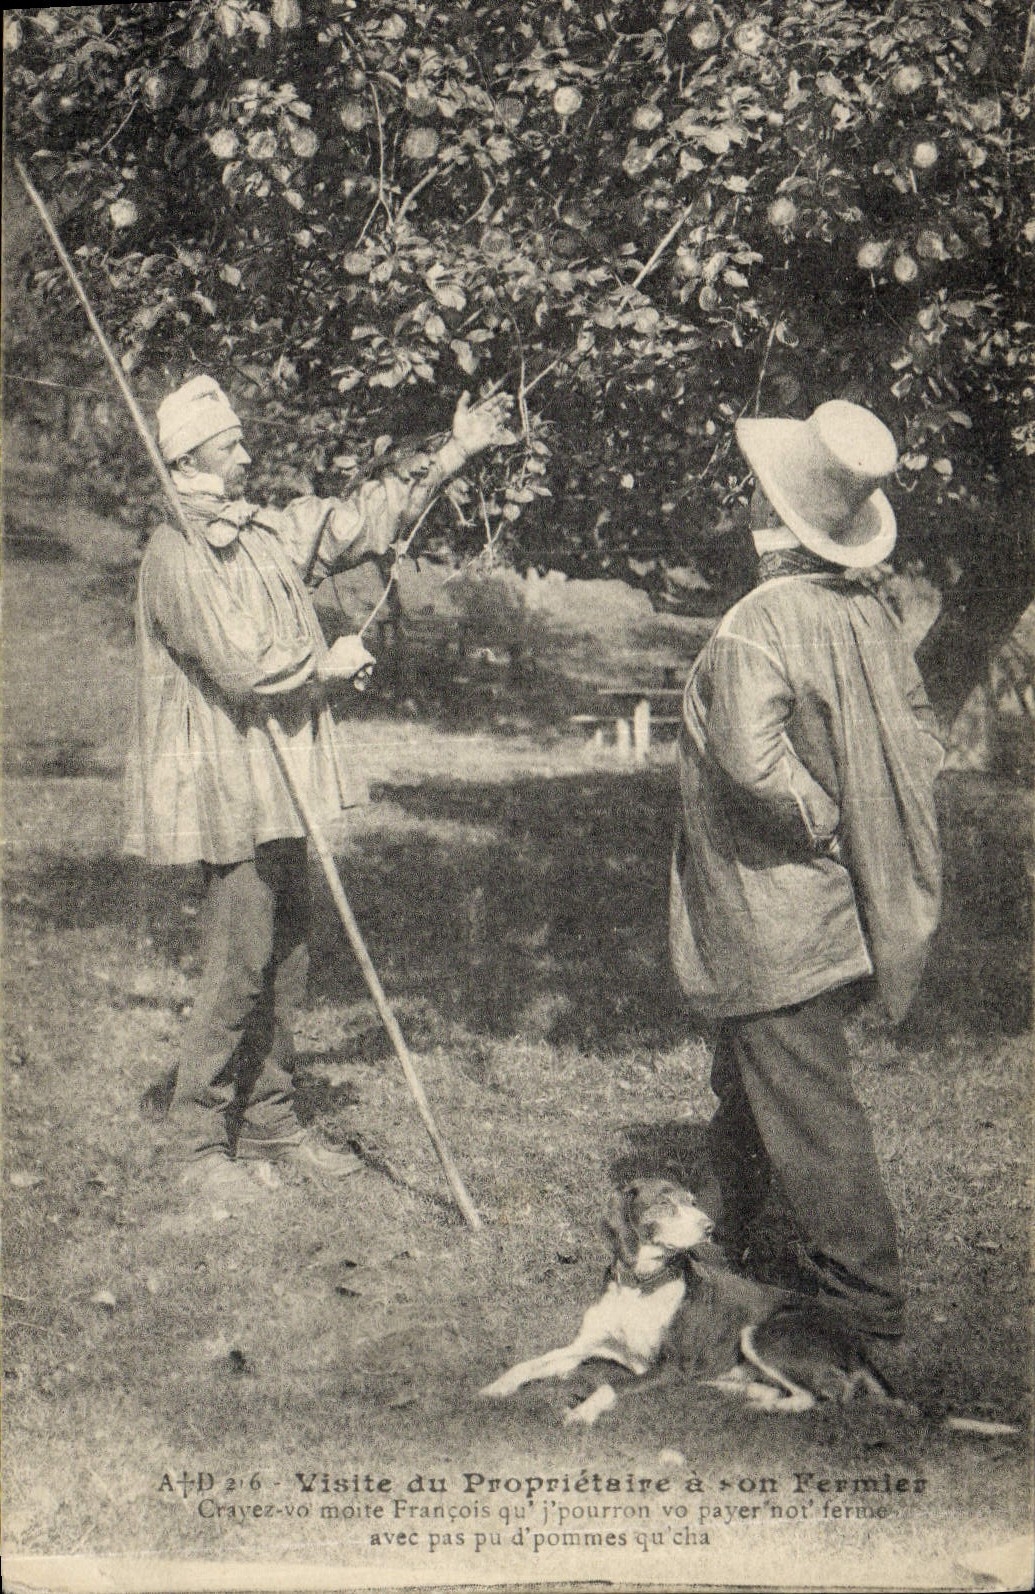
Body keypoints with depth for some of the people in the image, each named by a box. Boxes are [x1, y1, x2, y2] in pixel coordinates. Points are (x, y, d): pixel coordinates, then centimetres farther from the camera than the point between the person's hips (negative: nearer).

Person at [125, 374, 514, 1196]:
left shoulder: (271, 533, 12)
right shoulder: (176, 555, -13)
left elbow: (363, 516, 16)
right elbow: (241, 665, -20)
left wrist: (454, 453, 10)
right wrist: (328, 663, -6)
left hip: (282, 785, 8)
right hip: (228, 787, -8)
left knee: (283, 962, 11)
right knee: (238, 967, -4)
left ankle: (271, 1127, 22)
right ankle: (202, 1142, 10)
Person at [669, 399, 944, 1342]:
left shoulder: (760, 625, -23)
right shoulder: (871, 610, 3)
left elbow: (753, 758, -35)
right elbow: (921, 735, 9)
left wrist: (820, 821, -18)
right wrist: (868, 830, 10)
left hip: (775, 925, -9)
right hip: (837, 910, 9)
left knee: (807, 1107, 1)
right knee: (750, 1086, 25)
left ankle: (868, 1297, 11)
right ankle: (732, 1236, 42)